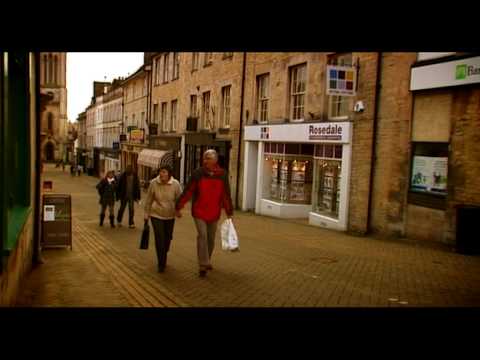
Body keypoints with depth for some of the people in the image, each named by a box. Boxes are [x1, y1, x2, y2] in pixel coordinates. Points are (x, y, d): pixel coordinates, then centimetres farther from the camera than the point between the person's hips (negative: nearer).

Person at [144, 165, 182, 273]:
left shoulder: (175, 184, -15)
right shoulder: (153, 183, -14)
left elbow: (179, 199, -4)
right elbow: (149, 199, -3)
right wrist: (146, 213, 1)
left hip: (170, 216, 2)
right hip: (156, 215, -2)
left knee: (168, 238, 15)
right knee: (159, 239, -8)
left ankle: (163, 258, 42)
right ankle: (161, 264, 6)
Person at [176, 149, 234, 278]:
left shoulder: (222, 175, -3)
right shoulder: (198, 173, -9)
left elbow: (226, 195, 3)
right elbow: (187, 192, -7)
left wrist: (229, 212, 3)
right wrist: (178, 207, -8)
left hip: (214, 213, 3)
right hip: (199, 212, -3)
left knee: (211, 238, 14)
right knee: (202, 236, -12)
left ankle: (206, 262, 33)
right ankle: (204, 265, -5)